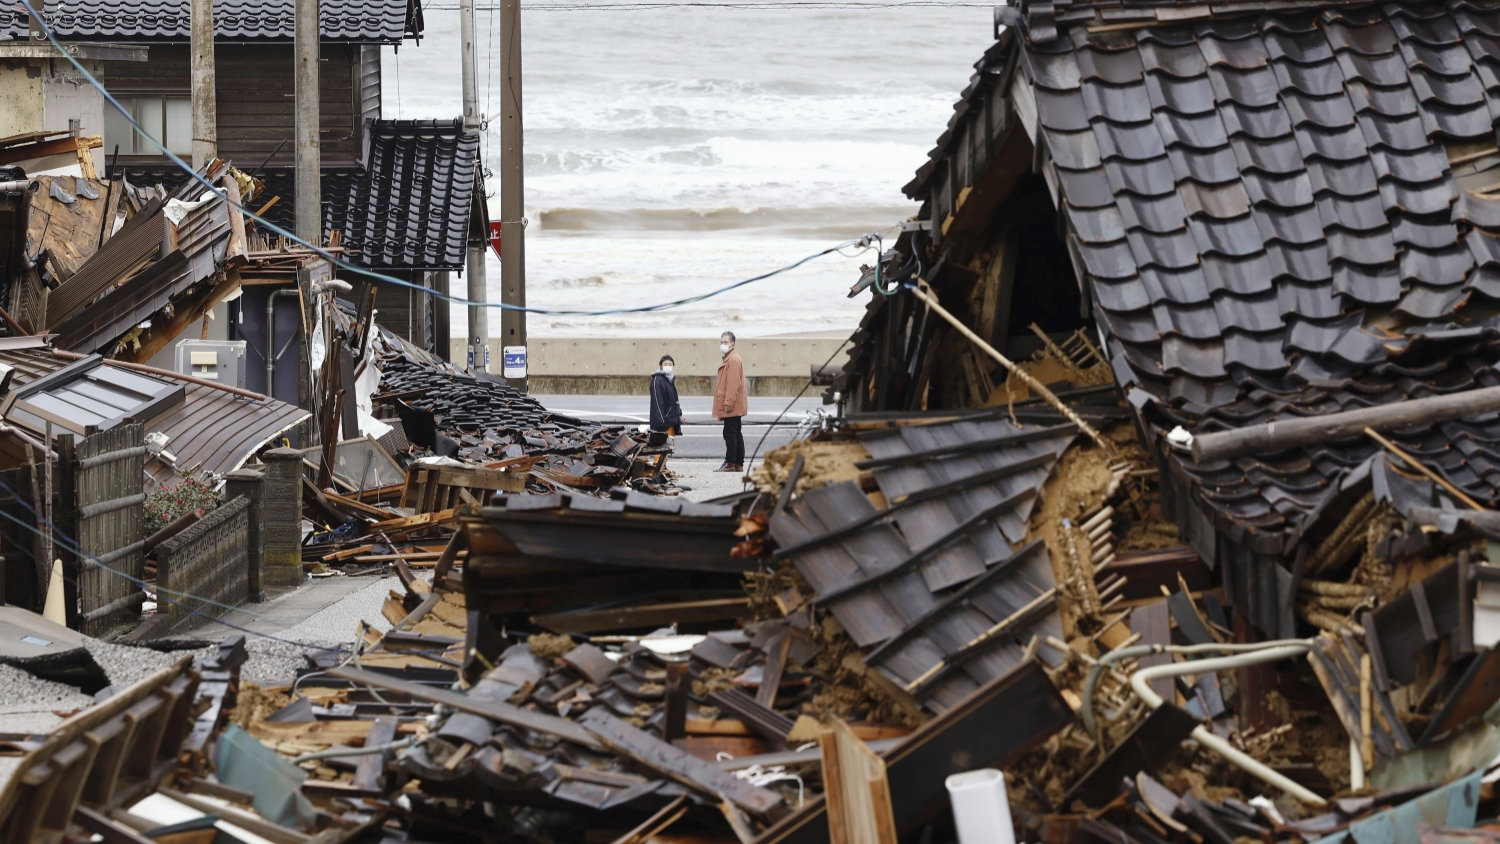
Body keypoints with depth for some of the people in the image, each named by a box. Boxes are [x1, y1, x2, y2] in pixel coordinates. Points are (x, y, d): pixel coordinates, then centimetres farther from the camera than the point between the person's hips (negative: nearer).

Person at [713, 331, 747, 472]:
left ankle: (730, 464, -10)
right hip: (736, 407, 11)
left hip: (732, 407, -11)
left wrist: (728, 402, -23)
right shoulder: (729, 359, 19)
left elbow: (733, 383, -21)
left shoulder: (733, 360, -13)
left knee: (730, 434, -10)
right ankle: (739, 464, 13)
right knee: (736, 434, 10)